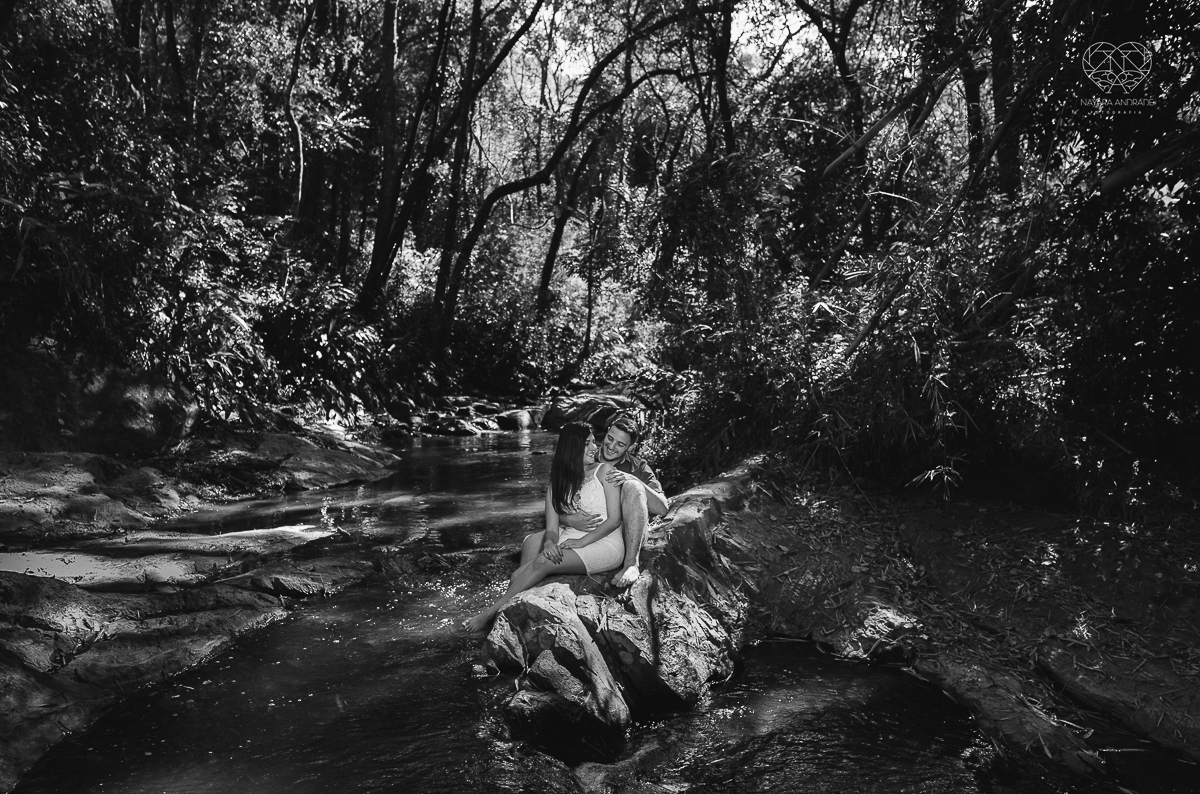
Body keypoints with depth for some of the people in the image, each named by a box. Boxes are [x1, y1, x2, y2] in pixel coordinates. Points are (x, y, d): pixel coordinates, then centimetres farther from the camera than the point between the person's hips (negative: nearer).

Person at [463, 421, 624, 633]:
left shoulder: (604, 471, -2)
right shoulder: (556, 484, 10)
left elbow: (614, 519, -7)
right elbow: (552, 529, 2)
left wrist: (581, 542, -16)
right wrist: (549, 542, -22)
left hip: (606, 544, -6)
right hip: (572, 538, 6)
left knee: (542, 562, -25)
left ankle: (490, 613, -19)